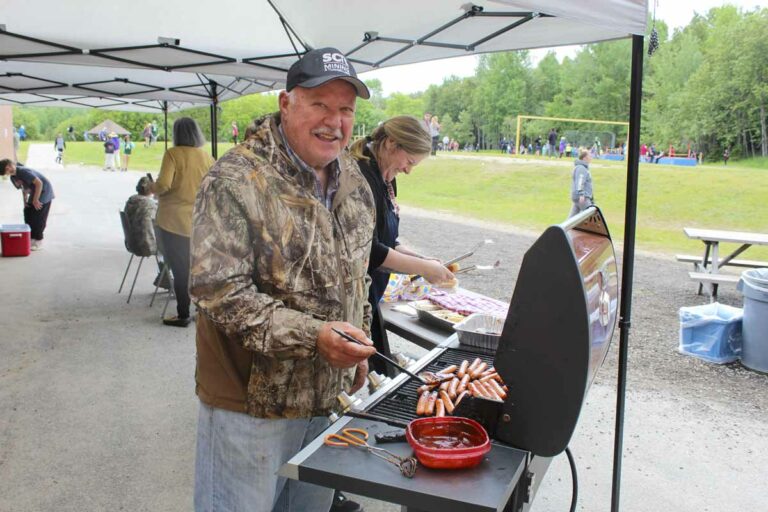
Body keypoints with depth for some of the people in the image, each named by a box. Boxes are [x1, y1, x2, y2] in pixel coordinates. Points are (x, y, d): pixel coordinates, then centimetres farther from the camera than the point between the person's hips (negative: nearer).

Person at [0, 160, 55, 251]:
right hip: (34, 193, 9)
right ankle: (31, 238, 16)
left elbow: (39, 183, -27)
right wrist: (25, 201, 4)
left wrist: (36, 200, -22)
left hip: (44, 192, -9)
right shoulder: (13, 178, 4)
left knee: (38, 218, -8)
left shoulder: (24, 172, -25)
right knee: (28, 214, 6)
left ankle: (38, 242, 1)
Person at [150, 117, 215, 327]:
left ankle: (183, 315, 9)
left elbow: (163, 185, -17)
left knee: (180, 269, 3)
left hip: (174, 220, -4)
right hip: (199, 221, 4)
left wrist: (150, 188, 4)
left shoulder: (173, 154, -9)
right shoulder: (207, 157, 3)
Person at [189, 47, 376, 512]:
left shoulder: (353, 180, 4)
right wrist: (313, 335, -31)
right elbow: (218, 291, -25)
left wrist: (359, 342, 14)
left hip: (330, 395, 7)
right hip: (252, 402, -6)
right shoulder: (236, 181, -20)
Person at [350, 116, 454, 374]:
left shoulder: (384, 178, 10)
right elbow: (370, 251, -23)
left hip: (370, 294, 10)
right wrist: (423, 268, -15)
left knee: (378, 369, 17)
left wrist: (422, 259, 4)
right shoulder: (362, 177, -20)